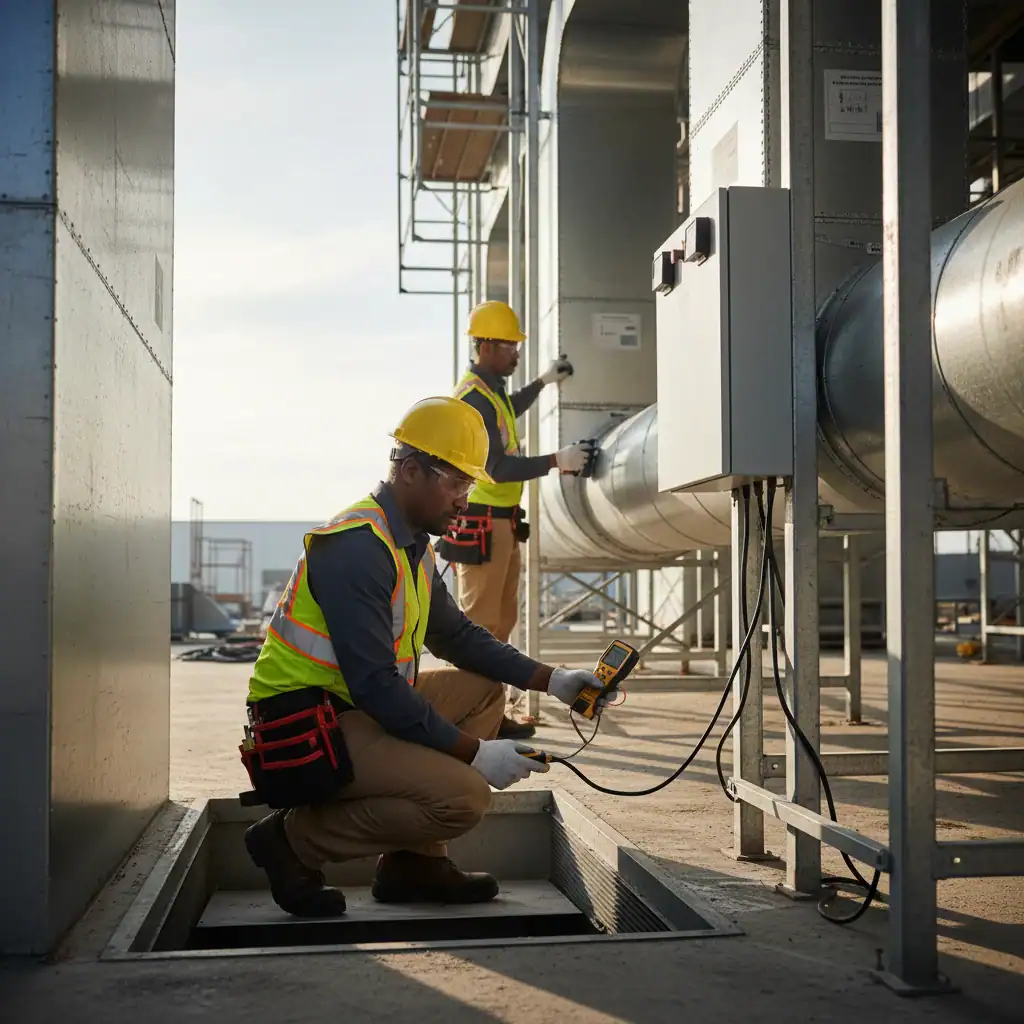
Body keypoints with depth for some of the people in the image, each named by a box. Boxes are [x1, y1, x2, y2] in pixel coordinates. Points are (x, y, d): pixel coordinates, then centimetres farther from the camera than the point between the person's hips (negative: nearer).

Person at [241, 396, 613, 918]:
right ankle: (295, 839, -5)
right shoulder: (357, 546, -21)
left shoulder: (413, 547, 12)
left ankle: (416, 862, 9)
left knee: (482, 690, 13)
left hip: (357, 711, 10)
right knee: (463, 795, -22)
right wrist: (472, 752, -20)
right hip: (303, 731, -10)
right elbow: (375, 684, -25)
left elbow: (458, 636, 21)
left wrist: (552, 679, 11)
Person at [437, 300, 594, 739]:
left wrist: (543, 381, 38)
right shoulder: (474, 396, -17)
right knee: (480, 621, -8)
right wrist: (556, 461, -22)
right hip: (481, 524, -11)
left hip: (501, 522, 11)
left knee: (502, 619, 15)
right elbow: (498, 468, -24)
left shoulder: (491, 389, 15)